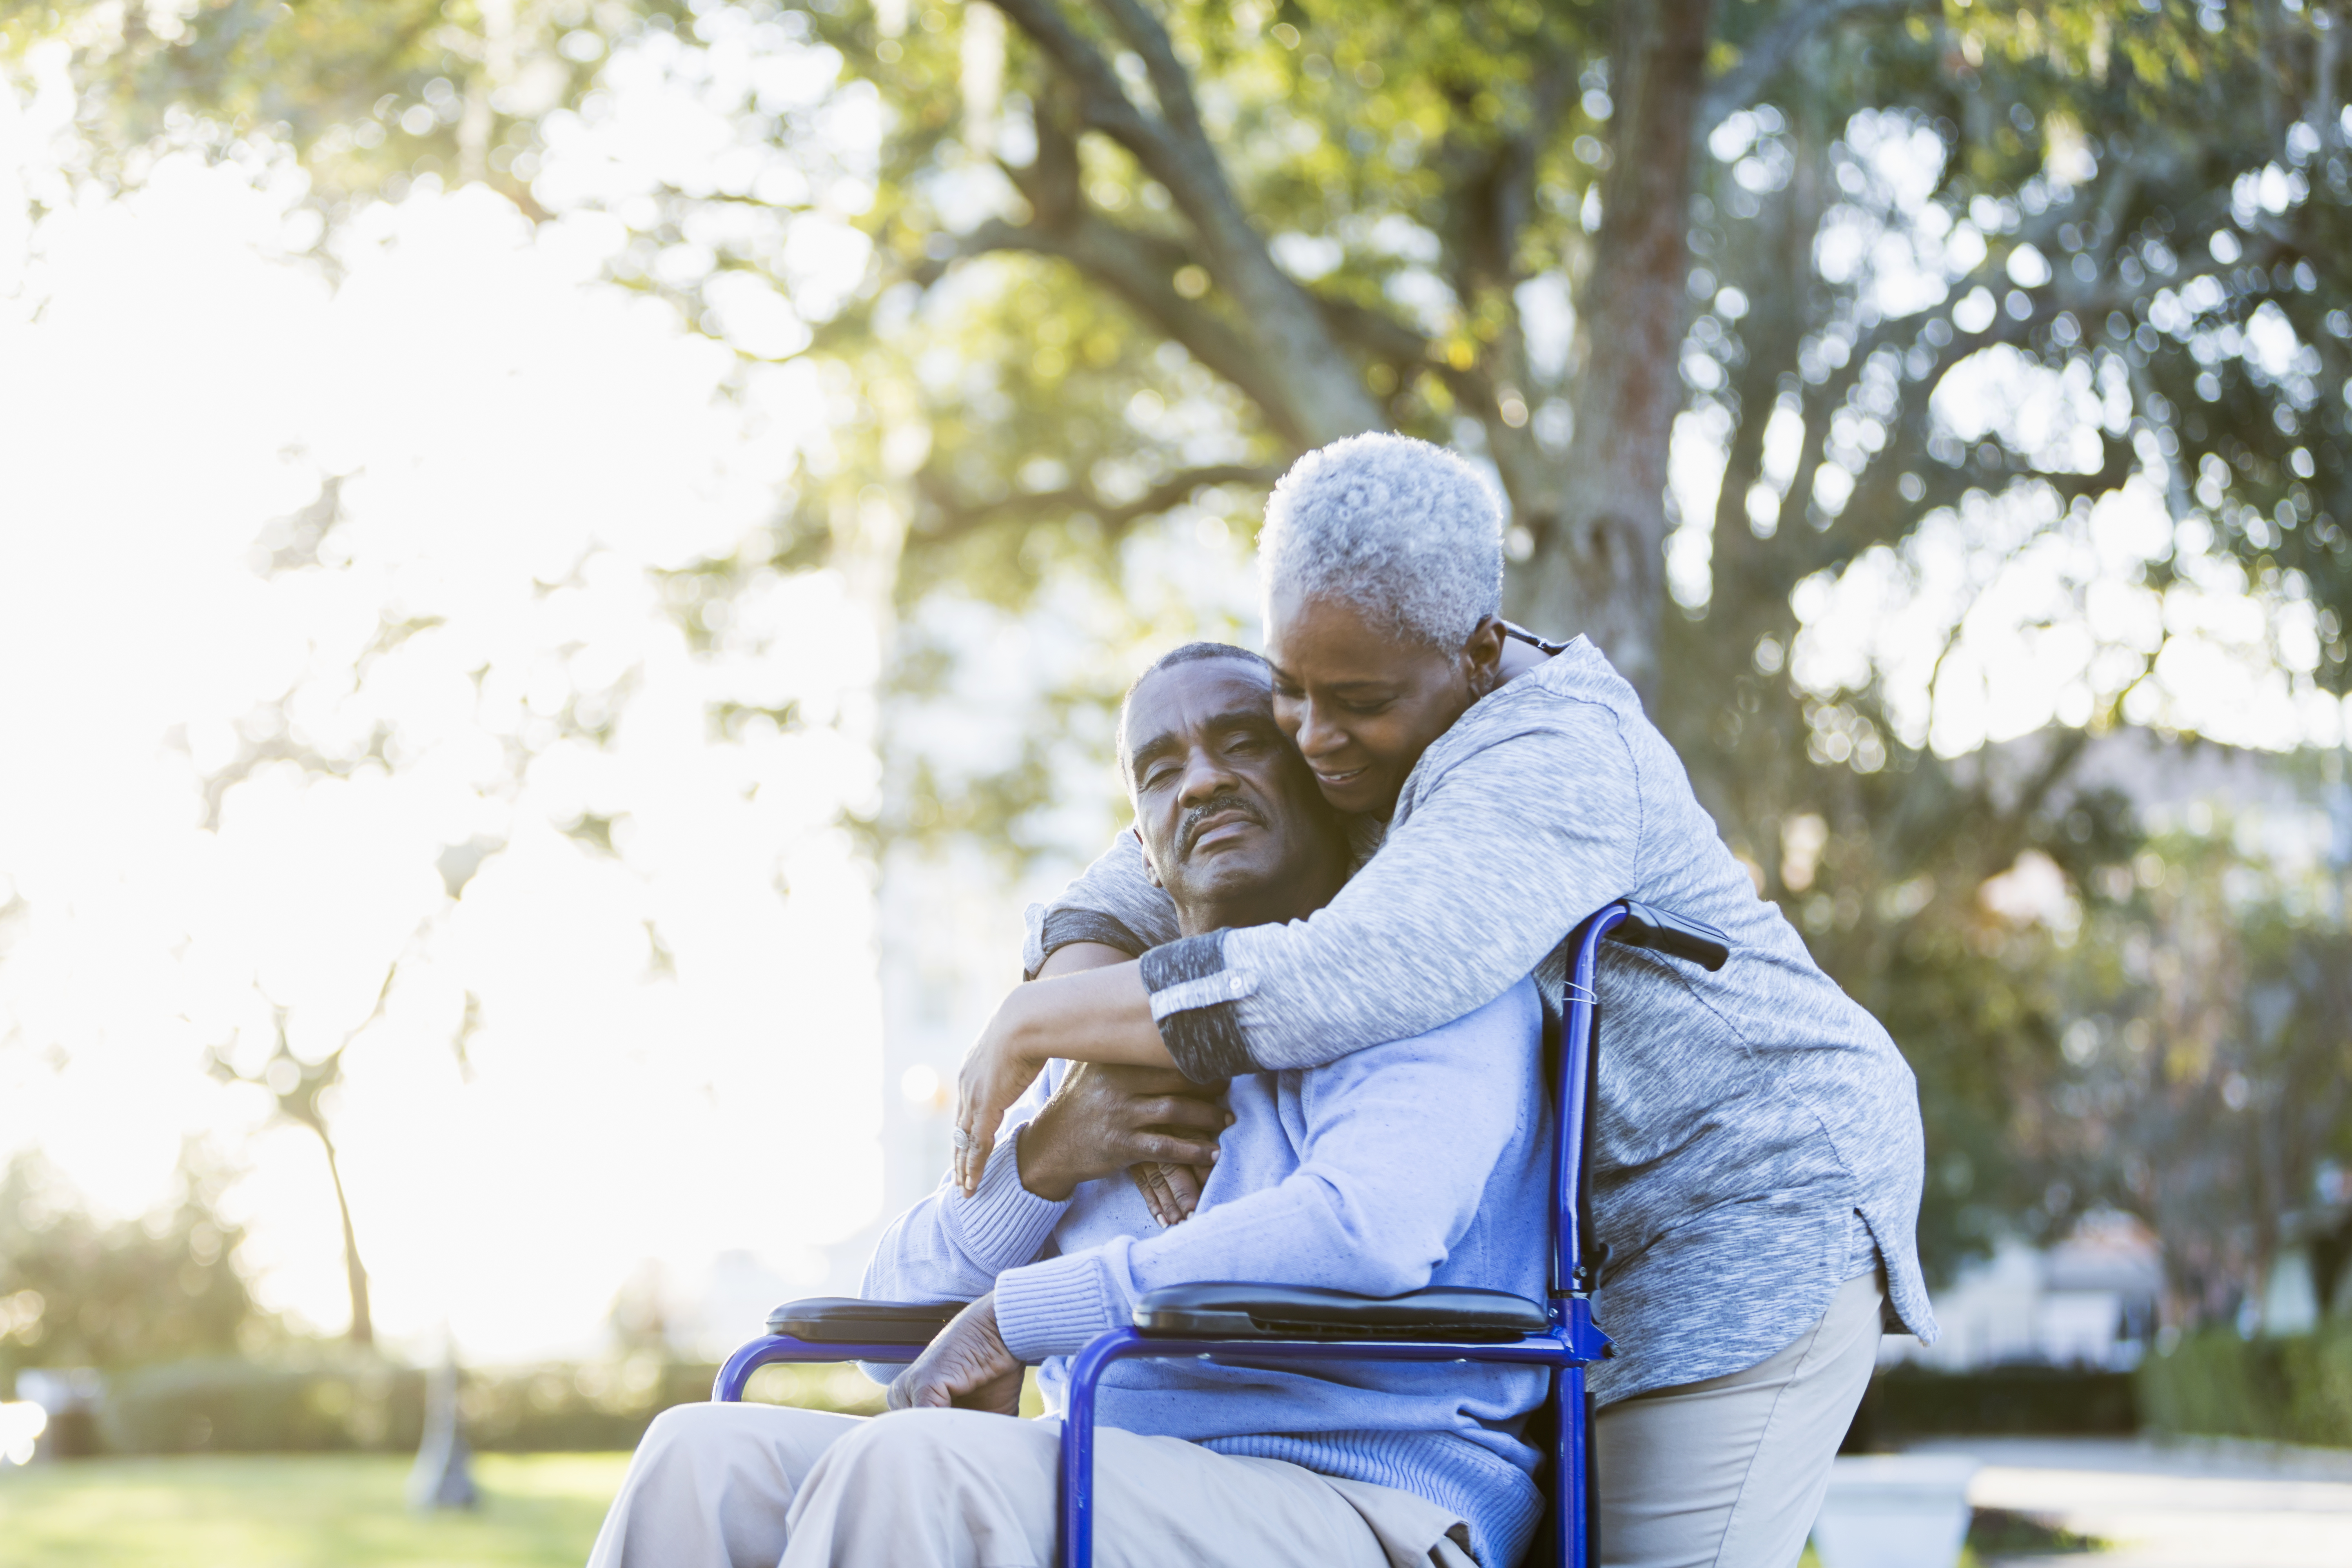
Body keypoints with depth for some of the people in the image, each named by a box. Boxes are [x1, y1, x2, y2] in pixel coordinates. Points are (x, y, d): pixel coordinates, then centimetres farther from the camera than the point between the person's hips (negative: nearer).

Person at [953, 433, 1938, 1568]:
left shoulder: (1548, 767, -26)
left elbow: (1339, 989, -40)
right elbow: (1154, 879, 4)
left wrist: (1032, 1023, -30)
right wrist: (1089, 1028, -19)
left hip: (1759, 1210, -9)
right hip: (1605, 1238, 9)